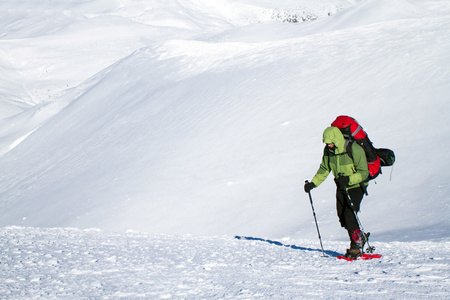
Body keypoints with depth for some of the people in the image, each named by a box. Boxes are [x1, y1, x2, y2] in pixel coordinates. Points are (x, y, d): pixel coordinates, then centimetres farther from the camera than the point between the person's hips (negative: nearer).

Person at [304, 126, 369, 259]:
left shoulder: (354, 149, -24)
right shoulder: (328, 150, -4)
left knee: (349, 216, -17)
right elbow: (324, 170, 9)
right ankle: (360, 238, 24)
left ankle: (356, 246, -3)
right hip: (341, 187, 6)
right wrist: (313, 183, -3)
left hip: (356, 186, -6)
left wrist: (348, 179, -36)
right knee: (342, 217, 1)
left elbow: (364, 173, -22)